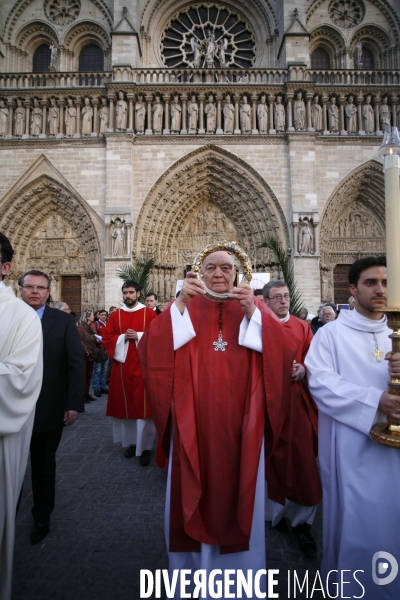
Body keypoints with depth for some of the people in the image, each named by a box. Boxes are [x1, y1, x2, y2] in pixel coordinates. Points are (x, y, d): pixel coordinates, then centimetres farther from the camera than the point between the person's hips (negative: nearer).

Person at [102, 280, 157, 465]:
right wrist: (123, 338, -11)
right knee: (125, 405, 9)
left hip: (143, 366, -3)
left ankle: (145, 446, 9)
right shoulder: (115, 316, 9)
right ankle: (131, 442, 25)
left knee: (144, 406, -2)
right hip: (122, 367, 3)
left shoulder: (150, 314, 1)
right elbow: (106, 339, 5)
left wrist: (139, 336, -15)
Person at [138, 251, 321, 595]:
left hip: (240, 426, 1)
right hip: (194, 424, 0)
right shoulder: (186, 308, 2)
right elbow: (150, 349, -13)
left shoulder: (254, 307, 4)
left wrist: (253, 313, -22)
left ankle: (240, 574, 39)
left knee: (239, 496, 13)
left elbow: (285, 352, -11)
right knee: (195, 494, 10)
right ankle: (194, 567, 36)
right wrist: (179, 304, -22)